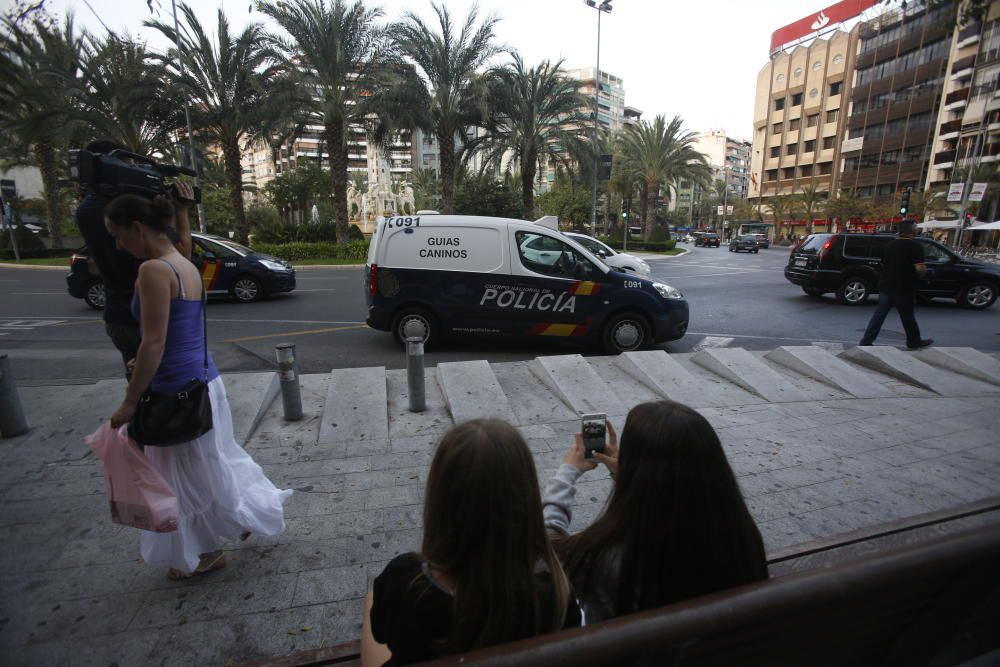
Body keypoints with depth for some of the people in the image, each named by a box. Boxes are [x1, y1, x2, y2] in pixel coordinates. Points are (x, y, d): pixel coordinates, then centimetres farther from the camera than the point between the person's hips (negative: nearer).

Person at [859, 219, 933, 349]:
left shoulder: (890, 244, 9)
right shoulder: (915, 246, -12)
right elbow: (920, 269, -18)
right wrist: (923, 272, 2)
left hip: (886, 286, 5)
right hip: (904, 288, -5)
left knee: (879, 314, 5)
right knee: (907, 316, 9)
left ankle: (866, 341, -1)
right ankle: (914, 341, 26)